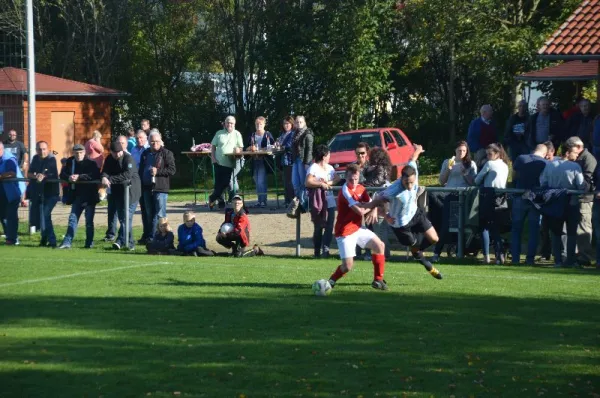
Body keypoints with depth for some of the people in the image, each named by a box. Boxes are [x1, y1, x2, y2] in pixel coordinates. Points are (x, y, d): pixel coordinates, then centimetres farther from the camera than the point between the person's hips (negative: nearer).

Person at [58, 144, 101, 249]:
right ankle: (67, 242, 3)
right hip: (77, 196, 4)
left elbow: (95, 175, -26)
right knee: (73, 219, 3)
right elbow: (62, 174, 2)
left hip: (89, 196, -4)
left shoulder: (91, 163, -11)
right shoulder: (70, 162, 3)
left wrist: (79, 177, -28)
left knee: (89, 221, 4)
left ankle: (89, 243, 13)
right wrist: (69, 177, -21)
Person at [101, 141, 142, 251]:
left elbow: (127, 175, -24)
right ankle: (130, 244, 14)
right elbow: (105, 171, 1)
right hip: (118, 192, 7)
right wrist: (104, 177, -23)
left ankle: (121, 241, -20)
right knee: (121, 218, 7)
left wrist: (111, 179, -24)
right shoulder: (109, 160, 9)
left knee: (126, 217, -13)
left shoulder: (128, 158, -12)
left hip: (131, 191, -7)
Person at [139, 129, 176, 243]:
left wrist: (158, 171, -17)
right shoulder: (145, 154, 16)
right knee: (149, 215, 12)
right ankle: (147, 236, 18)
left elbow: (172, 170, -8)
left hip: (160, 188, -6)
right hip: (147, 188, 6)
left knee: (159, 215, -6)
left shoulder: (166, 153, -2)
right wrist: (141, 186, 13)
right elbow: (141, 170, 22)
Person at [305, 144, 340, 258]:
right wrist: (321, 184, -15)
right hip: (318, 199, -6)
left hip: (329, 197, 6)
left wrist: (328, 183, -8)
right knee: (319, 226, -2)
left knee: (329, 225, -5)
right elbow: (308, 182, -16)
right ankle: (317, 251, 5)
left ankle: (326, 249, -7)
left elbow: (337, 179, 8)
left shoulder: (329, 168, 19)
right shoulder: (313, 167, -4)